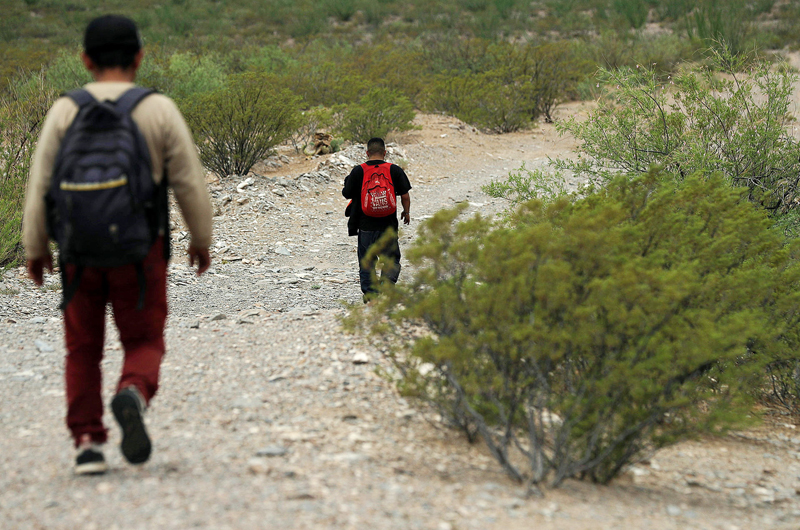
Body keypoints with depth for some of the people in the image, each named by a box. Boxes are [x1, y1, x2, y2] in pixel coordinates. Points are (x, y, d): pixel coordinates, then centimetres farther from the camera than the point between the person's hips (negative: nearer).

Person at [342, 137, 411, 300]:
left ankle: (369, 293, 10)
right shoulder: (394, 170, -3)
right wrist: (407, 213, 16)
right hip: (389, 225, 0)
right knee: (392, 259, 10)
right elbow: (405, 195, -1)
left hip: (366, 225, 0)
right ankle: (388, 281, -13)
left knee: (366, 261, 12)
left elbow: (347, 194, 2)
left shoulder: (358, 171, -5)